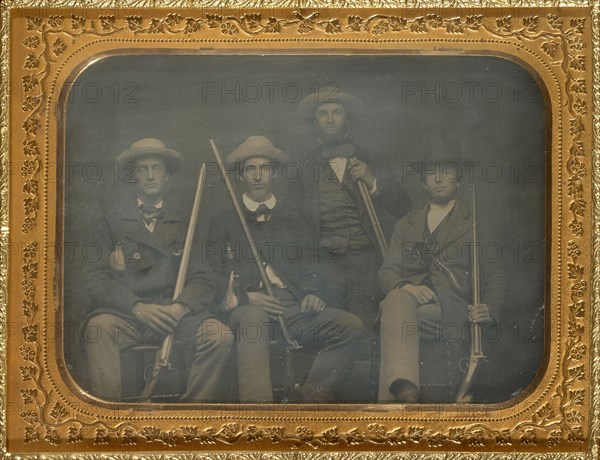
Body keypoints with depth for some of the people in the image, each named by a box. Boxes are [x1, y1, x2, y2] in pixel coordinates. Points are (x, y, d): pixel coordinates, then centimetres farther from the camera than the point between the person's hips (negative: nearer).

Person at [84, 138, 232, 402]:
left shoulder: (183, 222, 17)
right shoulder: (111, 221, 12)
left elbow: (202, 278, 9)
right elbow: (96, 278, 2)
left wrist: (180, 306, -13)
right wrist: (137, 307, -14)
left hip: (174, 310, 2)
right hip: (124, 311, -2)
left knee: (220, 336, -26)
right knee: (98, 329, -35)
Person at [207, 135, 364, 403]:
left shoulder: (294, 221, 28)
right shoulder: (224, 223, 20)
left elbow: (307, 269, 20)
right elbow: (216, 278, 10)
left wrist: (311, 293, -4)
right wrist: (246, 296, -11)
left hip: (293, 309, 3)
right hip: (248, 308, -2)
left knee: (351, 326, -27)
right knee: (252, 319, -41)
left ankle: (314, 396, -29)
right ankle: (257, 405, -52)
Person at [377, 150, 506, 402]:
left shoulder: (475, 225, 23)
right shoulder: (406, 225, 30)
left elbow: (494, 276, 16)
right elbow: (387, 272, 18)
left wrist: (490, 310, -8)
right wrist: (405, 286, -8)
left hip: (453, 311, -2)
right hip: (407, 299, 2)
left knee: (395, 310, -35)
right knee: (397, 298, -38)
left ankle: (392, 396, -49)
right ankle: (405, 392, -59)